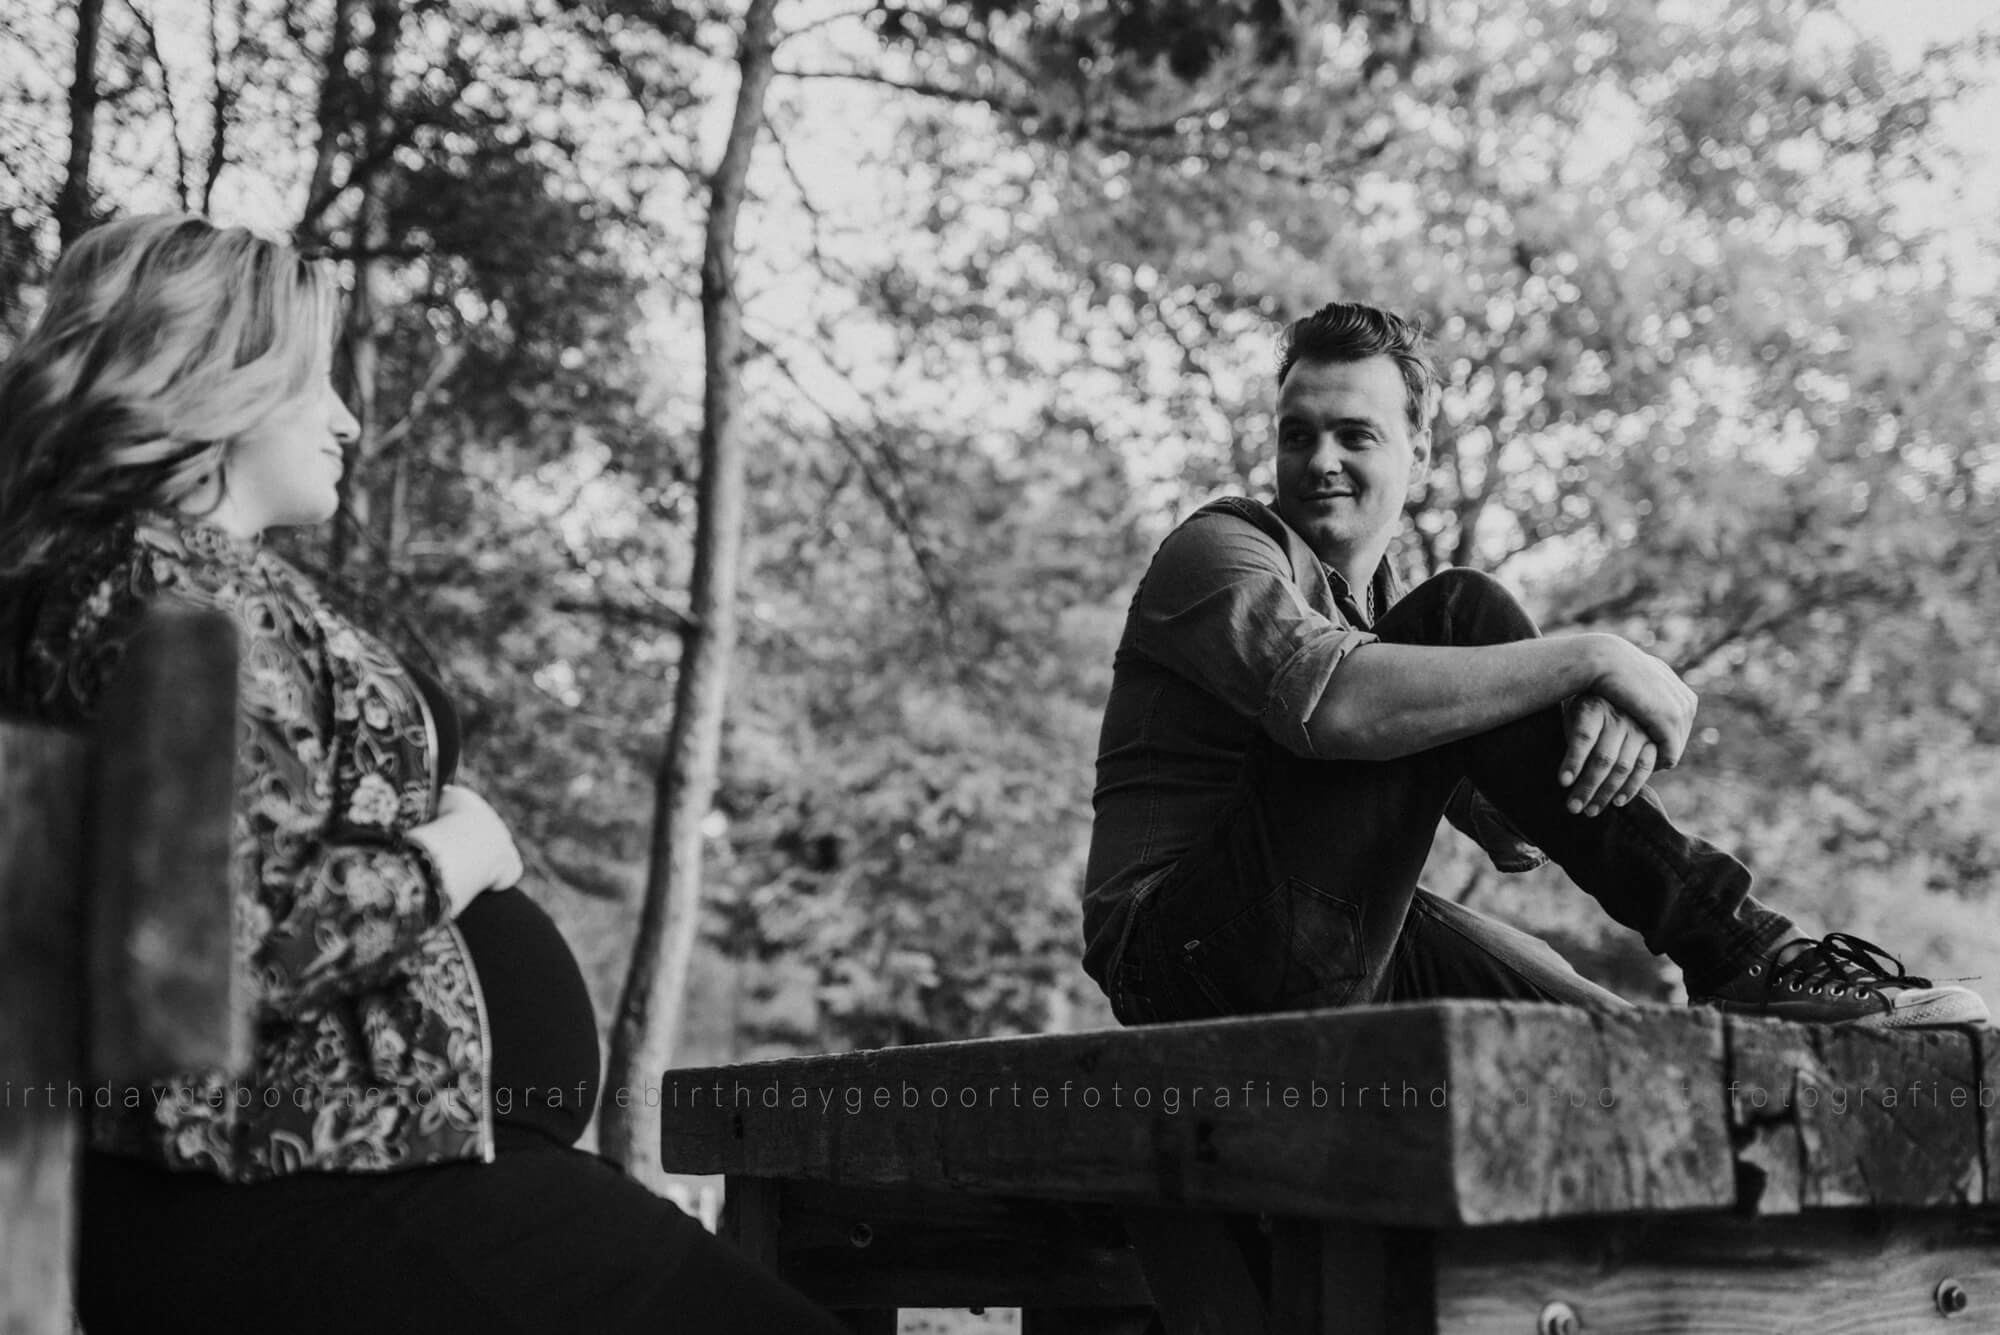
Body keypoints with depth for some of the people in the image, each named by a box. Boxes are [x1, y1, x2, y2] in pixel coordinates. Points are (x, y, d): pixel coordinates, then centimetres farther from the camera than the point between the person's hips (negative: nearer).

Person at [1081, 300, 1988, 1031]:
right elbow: (1327, 702, -28)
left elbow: (1515, 836, 6)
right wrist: (1589, 659, -25)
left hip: (1331, 969, 8)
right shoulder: (1217, 549, -2)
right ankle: (1737, 951, -20)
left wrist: (1601, 719, -17)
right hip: (1182, 947, -8)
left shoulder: (1384, 608, 21)